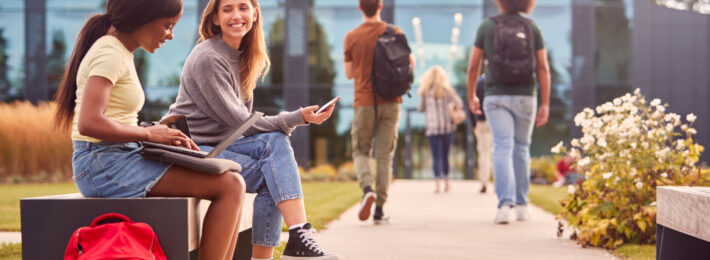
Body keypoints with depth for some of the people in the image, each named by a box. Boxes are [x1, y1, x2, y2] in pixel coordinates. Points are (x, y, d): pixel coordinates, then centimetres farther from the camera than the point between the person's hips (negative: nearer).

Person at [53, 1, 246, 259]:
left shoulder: (121, 53, 19)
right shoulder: (110, 54, -11)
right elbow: (89, 123, -24)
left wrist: (166, 137, 5)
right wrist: (149, 134, -14)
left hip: (122, 158, 10)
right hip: (104, 164, -10)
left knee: (233, 184, 2)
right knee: (230, 185, -15)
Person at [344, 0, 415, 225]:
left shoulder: (351, 37, -3)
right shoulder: (394, 32, -2)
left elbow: (349, 73, 4)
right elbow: (410, 63, 1)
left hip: (364, 102, -1)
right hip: (390, 102, 1)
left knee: (360, 151, 12)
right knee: (385, 155, 5)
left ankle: (367, 189, -16)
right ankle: (379, 209, 2)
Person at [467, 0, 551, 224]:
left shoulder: (487, 26, 1)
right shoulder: (532, 28, 2)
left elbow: (473, 66, 3)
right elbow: (543, 67, -2)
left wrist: (471, 96, 16)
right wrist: (545, 104, -1)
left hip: (496, 97, -1)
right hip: (525, 96, 2)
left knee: (502, 149, -6)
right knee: (521, 149, 14)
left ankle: (505, 203, -22)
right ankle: (521, 205, 20)